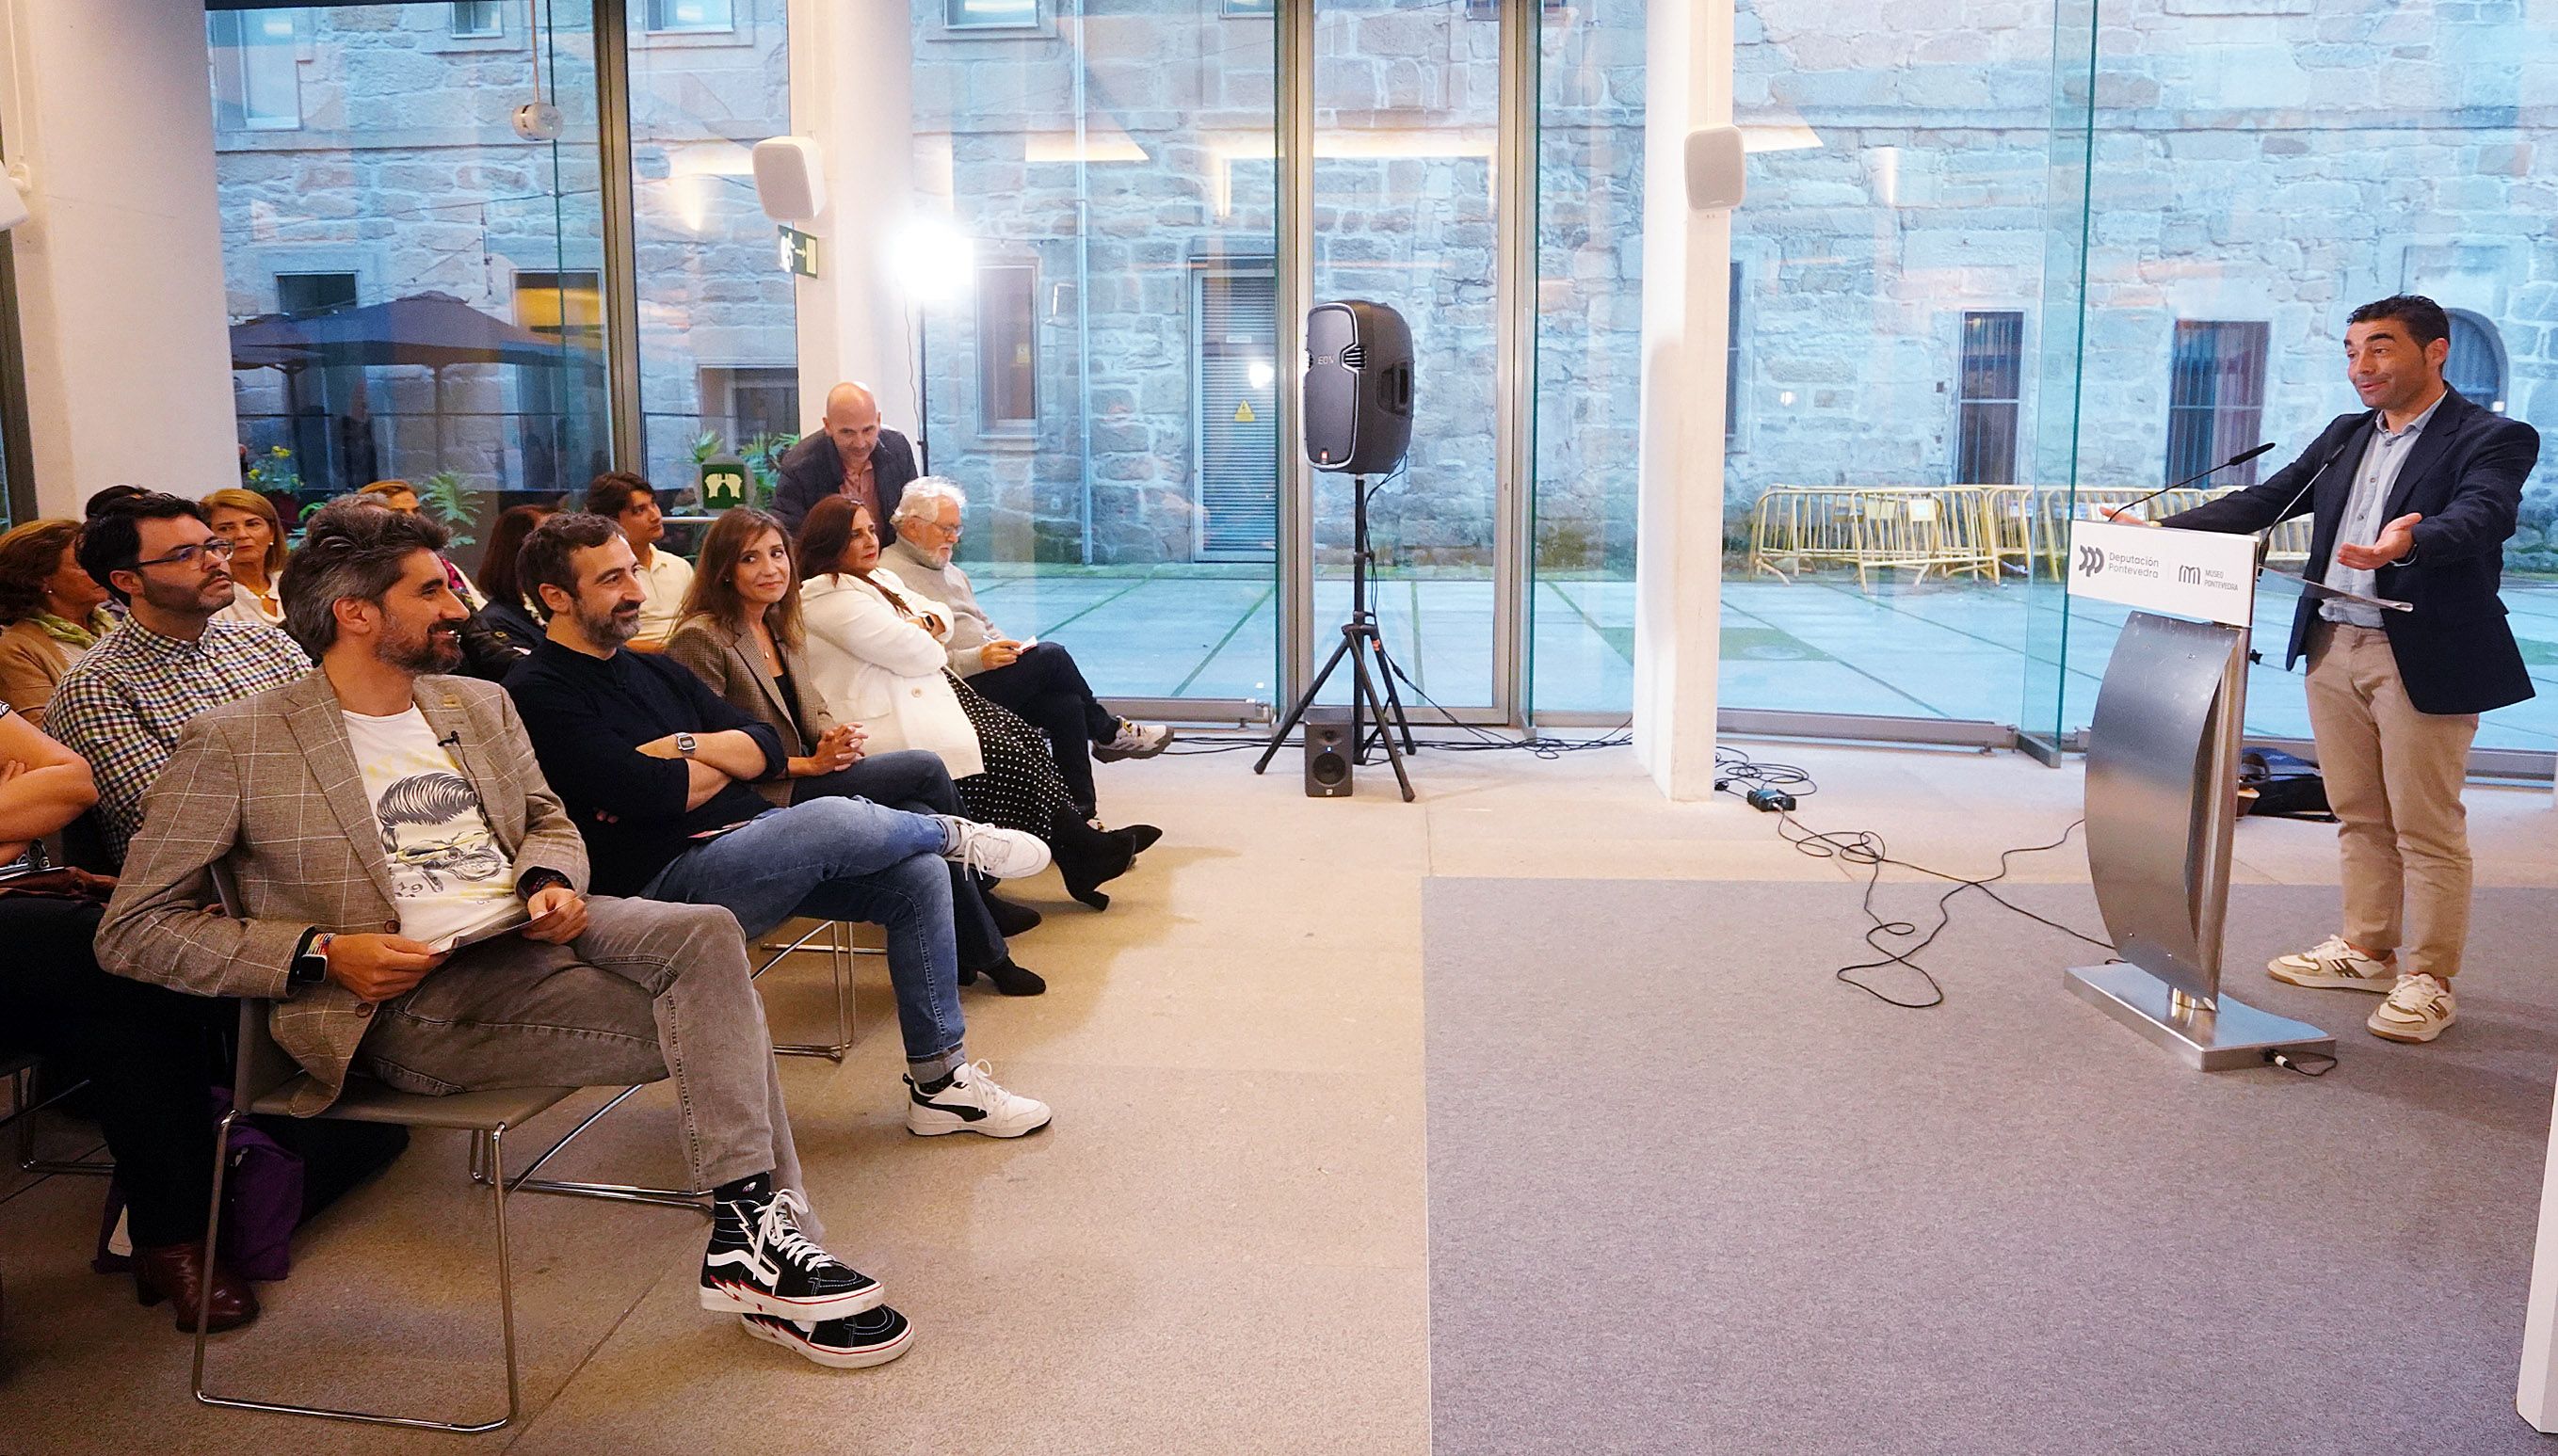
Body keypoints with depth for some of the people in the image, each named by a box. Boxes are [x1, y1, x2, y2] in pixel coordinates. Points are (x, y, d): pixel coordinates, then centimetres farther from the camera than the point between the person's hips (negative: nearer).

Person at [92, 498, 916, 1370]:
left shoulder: (479, 705, 18)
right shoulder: (233, 742, -1)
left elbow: (548, 821, 26)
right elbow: (132, 930, -1)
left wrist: (551, 883, 0)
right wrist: (321, 955, -14)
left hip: (531, 934, 6)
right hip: (410, 996, -6)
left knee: (706, 934, -24)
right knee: (699, 1029, -23)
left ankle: (760, 1230, -22)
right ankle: (761, 1240, -8)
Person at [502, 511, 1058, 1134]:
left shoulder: (654, 671, 20)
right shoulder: (538, 694, -5)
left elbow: (767, 749, 12)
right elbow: (646, 792, -18)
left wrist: (686, 747, -8)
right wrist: (726, 762, 1)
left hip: (749, 849, 8)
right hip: (666, 882, -8)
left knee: (919, 876, -9)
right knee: (835, 822, -31)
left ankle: (938, 1081, -1)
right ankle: (956, 836, 4)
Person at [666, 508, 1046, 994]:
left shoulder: (784, 628, 14)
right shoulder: (700, 639, -13)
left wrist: (838, 737, -7)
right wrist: (808, 764, -17)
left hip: (805, 781, 8)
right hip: (764, 801, -8)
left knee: (922, 817, -15)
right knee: (927, 769, -15)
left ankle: (984, 953, -1)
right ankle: (980, 896, 6)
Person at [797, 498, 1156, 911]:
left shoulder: (877, 578, 19)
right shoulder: (828, 597, -14)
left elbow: (940, 614, 18)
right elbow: (913, 654, -19)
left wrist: (924, 623, -4)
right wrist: (930, 643, 3)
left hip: (928, 696, 10)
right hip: (890, 724, -10)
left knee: (1024, 736, -7)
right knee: (1006, 756, -18)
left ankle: (1081, 849, -11)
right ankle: (1083, 849, -7)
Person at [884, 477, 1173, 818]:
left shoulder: (948, 568, 23)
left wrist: (1008, 648, 8)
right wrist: (978, 659, -22)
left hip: (984, 673, 9)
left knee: (1066, 705, -16)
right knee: (1051, 656, -19)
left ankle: (1082, 817, -16)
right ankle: (1109, 732, 5)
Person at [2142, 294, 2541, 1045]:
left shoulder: (2492, 440, -7)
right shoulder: (2345, 435, 13)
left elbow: (2481, 518, -25)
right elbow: (2264, 501, 10)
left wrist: (2408, 542, -46)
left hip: (2423, 659, -6)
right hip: (2333, 648, 6)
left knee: (2426, 829, 2)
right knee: (2359, 817, 16)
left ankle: (2428, 981, 12)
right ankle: (2365, 951, 28)